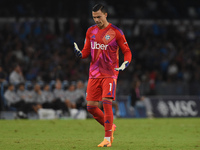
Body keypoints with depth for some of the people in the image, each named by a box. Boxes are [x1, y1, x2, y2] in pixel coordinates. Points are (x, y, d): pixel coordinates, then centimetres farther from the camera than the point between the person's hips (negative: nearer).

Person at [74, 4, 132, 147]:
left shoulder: (116, 32, -4)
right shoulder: (91, 31, 9)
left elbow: (127, 52, 1)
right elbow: (87, 51, 16)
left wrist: (125, 64, -19)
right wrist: (80, 53, -8)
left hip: (110, 74, -5)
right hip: (94, 74, 5)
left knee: (107, 103, -16)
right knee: (91, 107, 1)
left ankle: (107, 138, -9)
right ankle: (110, 126, 25)